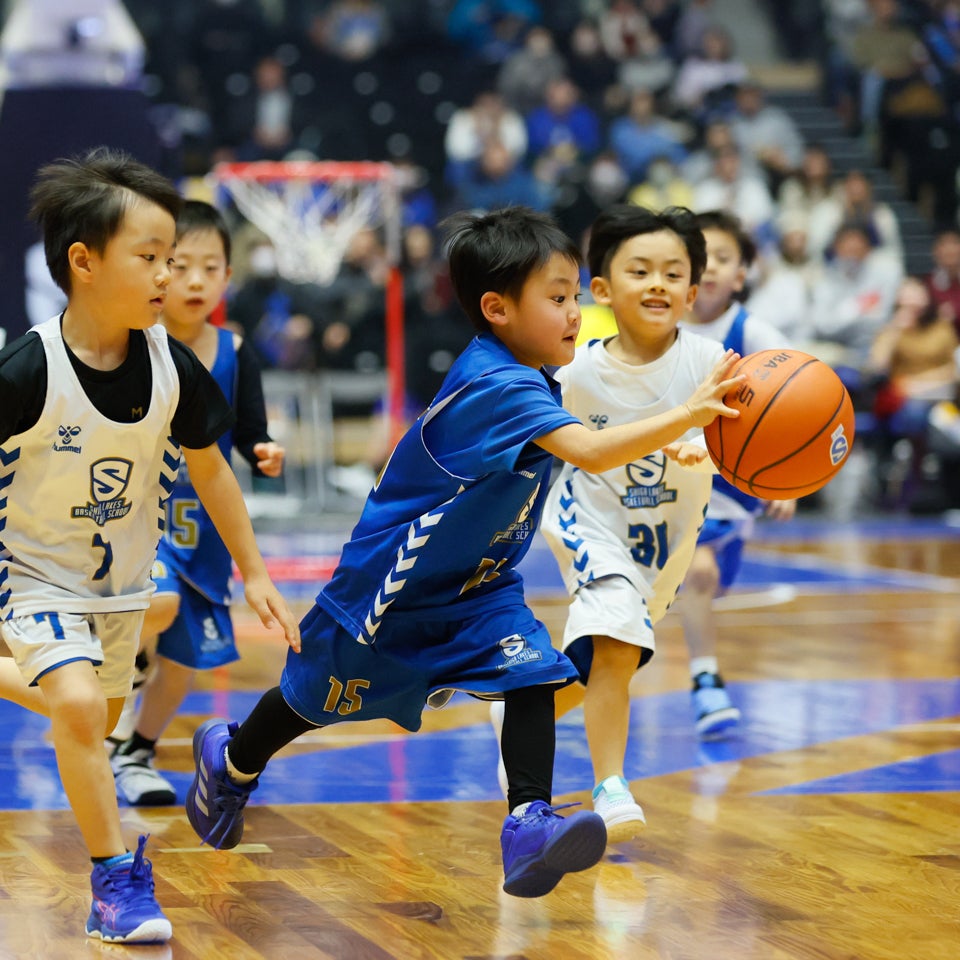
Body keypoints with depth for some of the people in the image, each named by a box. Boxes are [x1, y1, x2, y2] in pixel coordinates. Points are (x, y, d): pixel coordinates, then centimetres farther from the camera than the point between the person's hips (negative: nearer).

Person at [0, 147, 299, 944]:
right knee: (80, 705, -25)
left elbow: (208, 466, 3)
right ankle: (116, 876, -11)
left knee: (97, 717, 17)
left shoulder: (173, 368, -12)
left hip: (125, 581, 5)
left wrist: (253, 571, 7)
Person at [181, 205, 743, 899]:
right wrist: (685, 415, -53)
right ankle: (231, 760, 42)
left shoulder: (528, 380, -3)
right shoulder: (496, 385, -33)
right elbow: (589, 453, -47)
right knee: (322, 698, 15)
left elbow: (584, 445, 19)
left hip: (478, 585, 7)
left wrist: (658, 445, 4)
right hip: (393, 582, -7)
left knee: (533, 674, -18)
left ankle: (529, 826, -24)